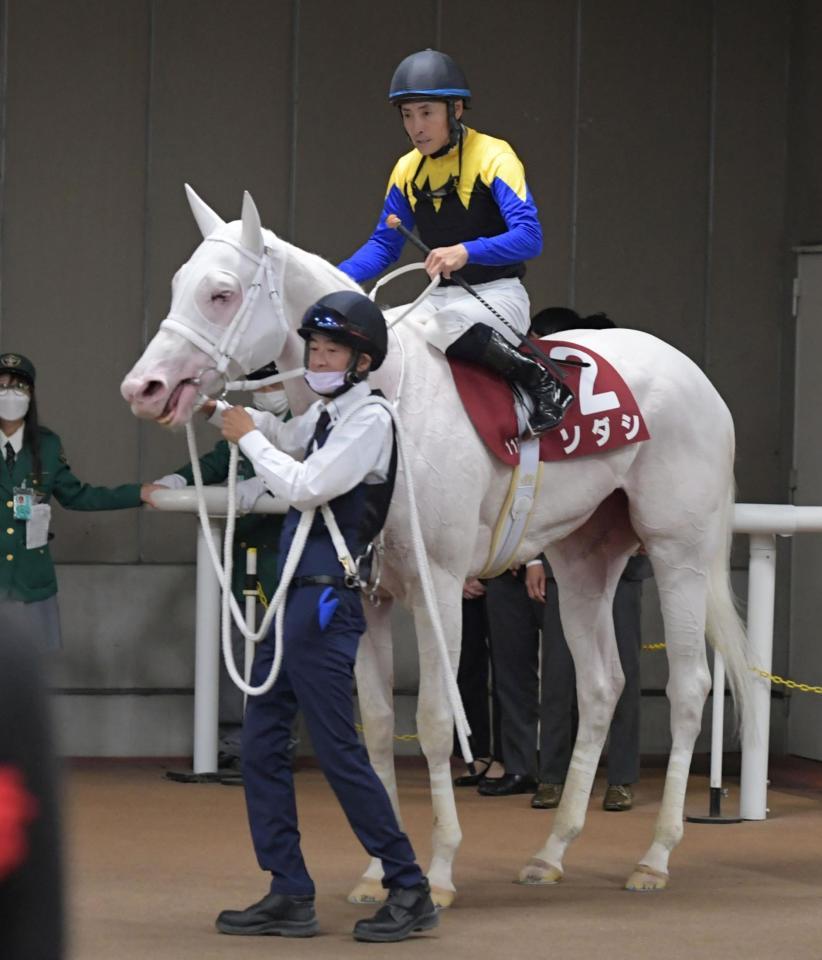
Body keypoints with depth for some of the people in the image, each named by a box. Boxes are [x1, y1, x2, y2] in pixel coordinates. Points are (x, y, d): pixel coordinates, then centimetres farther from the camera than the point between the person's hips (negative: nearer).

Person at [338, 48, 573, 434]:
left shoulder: (493, 157, -12)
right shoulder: (407, 170, 8)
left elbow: (529, 237, -22)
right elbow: (384, 244, 13)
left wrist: (466, 251, -38)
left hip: (498, 297, -7)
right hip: (442, 298, 7)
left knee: (446, 325, -37)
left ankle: (542, 384, -22)